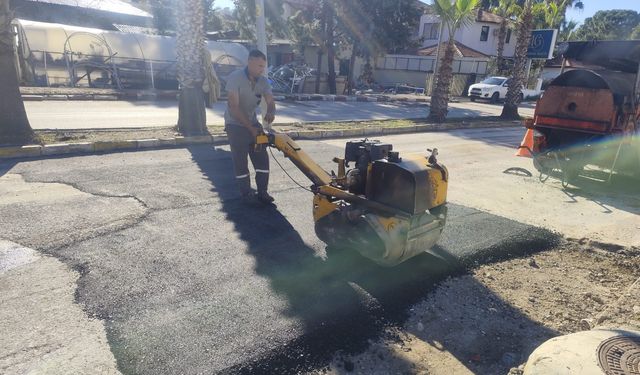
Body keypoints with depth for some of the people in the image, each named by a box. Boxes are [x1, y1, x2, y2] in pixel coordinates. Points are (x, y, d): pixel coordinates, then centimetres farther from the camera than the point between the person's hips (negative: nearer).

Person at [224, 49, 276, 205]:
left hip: (253, 123, 5)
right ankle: (246, 194, 8)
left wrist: (271, 113, -31)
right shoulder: (235, 78, -19)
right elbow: (234, 107, -22)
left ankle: (262, 192, 9)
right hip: (236, 125, -5)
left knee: (262, 158, 1)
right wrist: (250, 128, -25)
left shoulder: (263, 81, -3)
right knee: (240, 161, -2)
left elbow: (270, 102, -5)